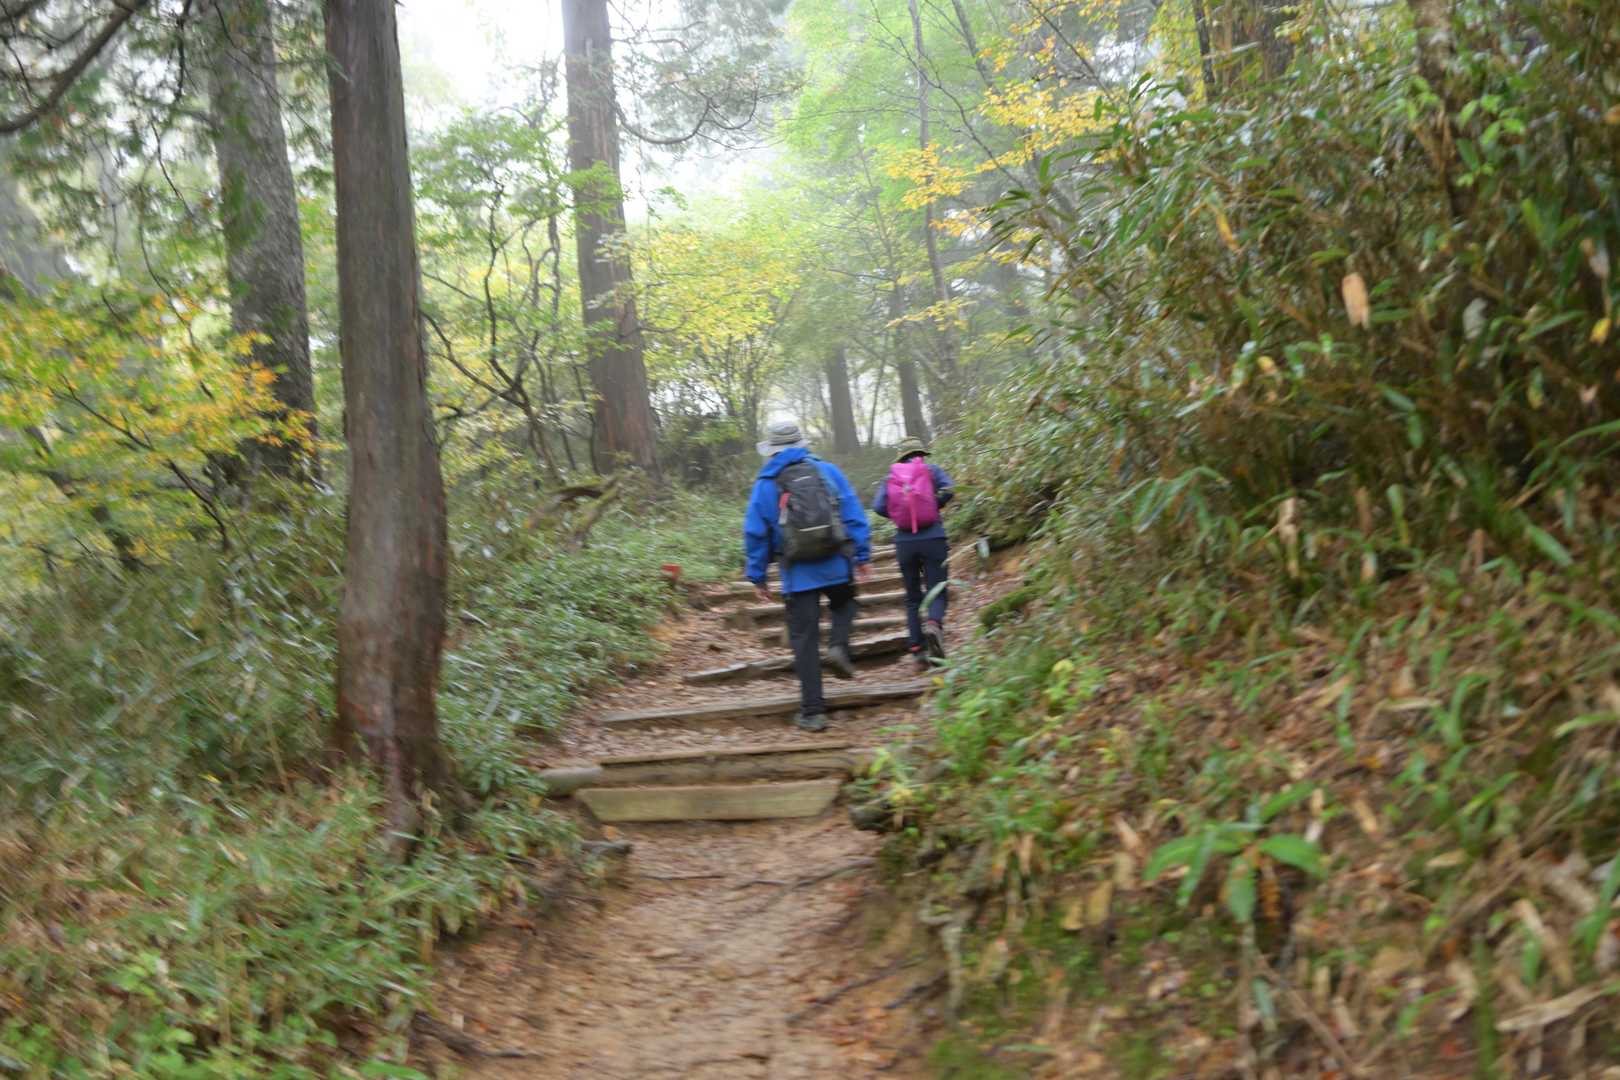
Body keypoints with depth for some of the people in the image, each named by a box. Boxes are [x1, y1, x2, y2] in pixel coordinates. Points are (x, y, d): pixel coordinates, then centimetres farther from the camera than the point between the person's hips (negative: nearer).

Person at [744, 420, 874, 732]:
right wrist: (862, 556, 5)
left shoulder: (765, 484, 2)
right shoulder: (827, 471, 4)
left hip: (798, 574, -1)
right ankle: (839, 646, 0)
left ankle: (813, 712, 5)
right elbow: (854, 514, 1)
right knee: (843, 604, 30)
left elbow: (755, 534, 2)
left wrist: (757, 577, 9)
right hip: (836, 566, 1)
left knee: (804, 640, 4)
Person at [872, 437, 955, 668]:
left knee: (912, 597, 11)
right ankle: (934, 623, -29)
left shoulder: (891, 477, 9)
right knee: (937, 592, 2)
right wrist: (934, 507, 6)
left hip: (904, 542, 2)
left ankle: (918, 650, 5)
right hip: (933, 538, -2)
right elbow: (948, 490, -10)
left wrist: (899, 514, 13)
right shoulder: (931, 470, 6)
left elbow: (878, 507, -3)